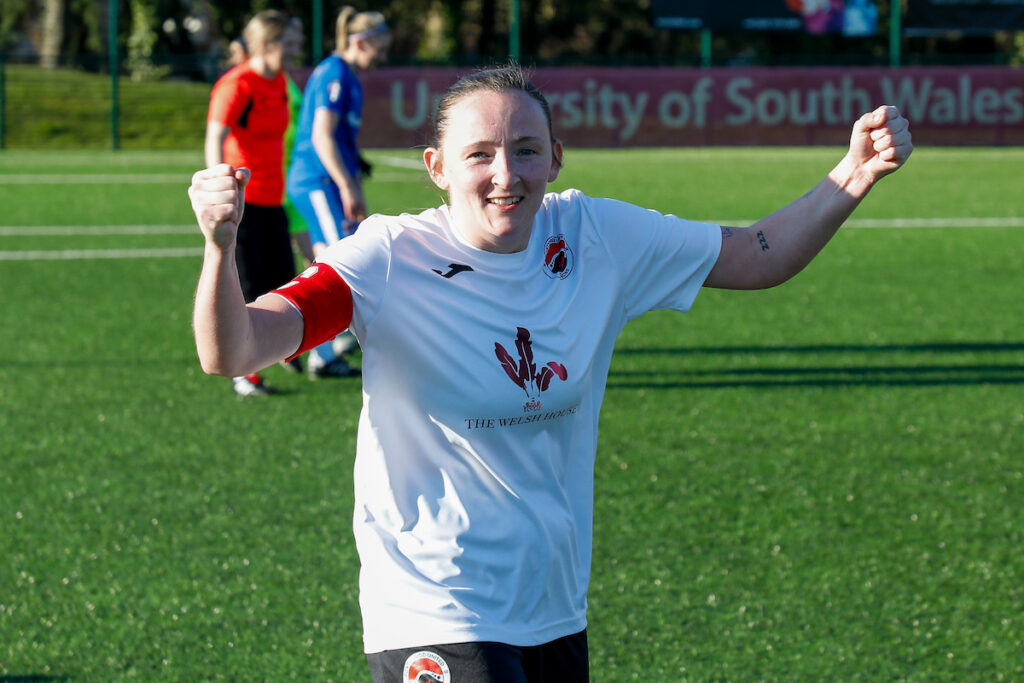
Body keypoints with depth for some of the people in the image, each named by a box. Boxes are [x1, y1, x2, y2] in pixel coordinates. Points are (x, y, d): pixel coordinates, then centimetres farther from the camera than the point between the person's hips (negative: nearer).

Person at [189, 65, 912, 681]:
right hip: (434, 617, -6)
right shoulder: (390, 262, -16)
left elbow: (758, 256, 10)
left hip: (558, 612, 6)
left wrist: (850, 181, -5)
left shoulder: (597, 238, -2)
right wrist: (221, 247, -45)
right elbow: (232, 353, -26)